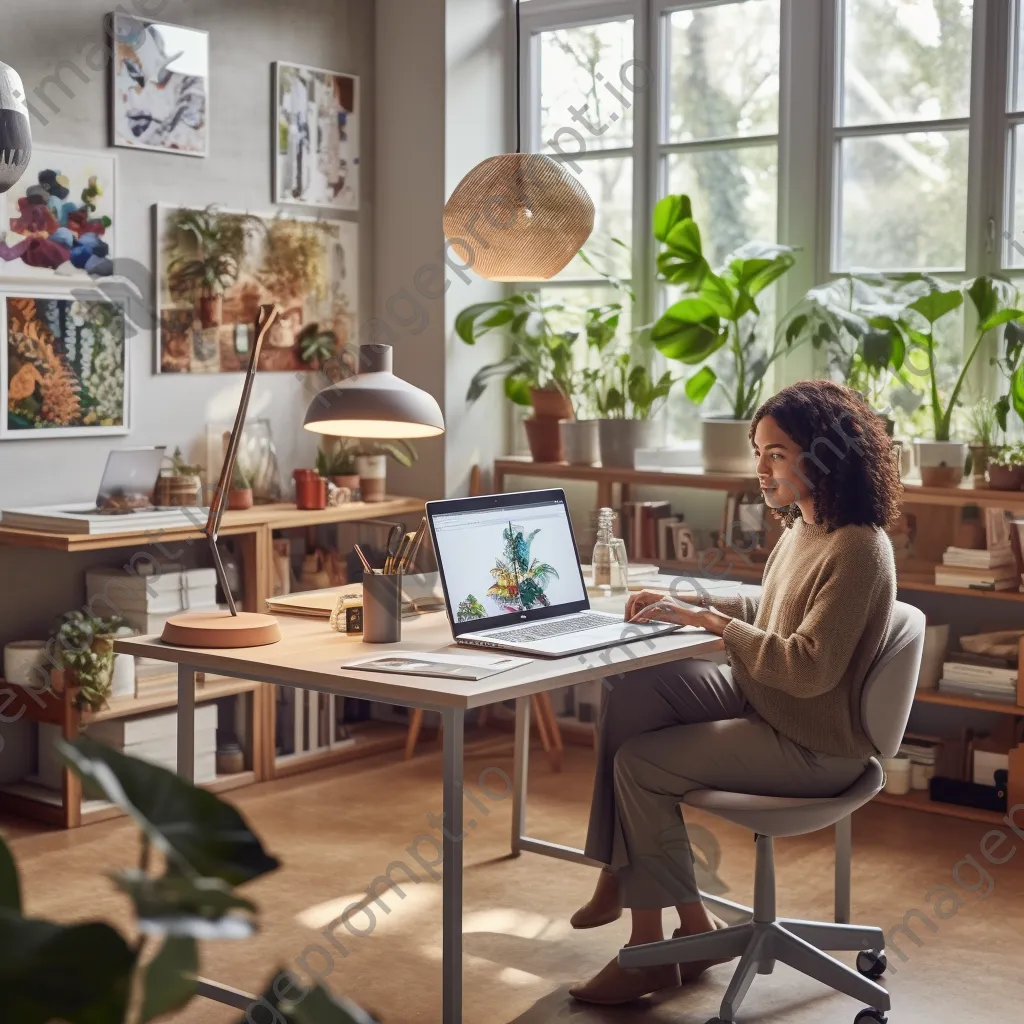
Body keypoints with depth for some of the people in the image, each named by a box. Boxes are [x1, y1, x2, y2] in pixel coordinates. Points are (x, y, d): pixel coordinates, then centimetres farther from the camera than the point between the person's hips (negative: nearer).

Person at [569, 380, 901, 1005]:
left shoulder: (858, 550, -23)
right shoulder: (802, 526, 7)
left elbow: (808, 666, -29)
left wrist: (709, 619, -23)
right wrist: (684, 603, 7)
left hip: (813, 745, -9)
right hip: (760, 698, 9)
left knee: (638, 764, -14)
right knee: (628, 697, -6)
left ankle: (693, 928, 4)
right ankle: (619, 876, -3)